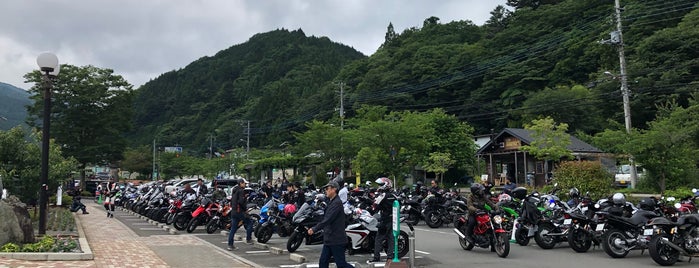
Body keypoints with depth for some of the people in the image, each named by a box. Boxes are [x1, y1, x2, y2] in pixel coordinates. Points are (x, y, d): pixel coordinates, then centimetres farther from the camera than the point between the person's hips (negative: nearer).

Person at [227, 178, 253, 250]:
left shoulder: (234, 191, 18)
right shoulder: (241, 190, -11)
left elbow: (231, 202, 21)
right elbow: (241, 201, -22)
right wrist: (245, 209, -12)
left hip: (233, 212, 9)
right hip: (240, 211, -9)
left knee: (233, 228, 9)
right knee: (249, 223, 5)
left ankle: (230, 245, 9)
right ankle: (248, 239, 4)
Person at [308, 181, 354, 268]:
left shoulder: (337, 203, -17)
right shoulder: (331, 202, 15)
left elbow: (327, 220, -24)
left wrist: (314, 229, -23)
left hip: (337, 241, -10)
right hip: (329, 240, 10)